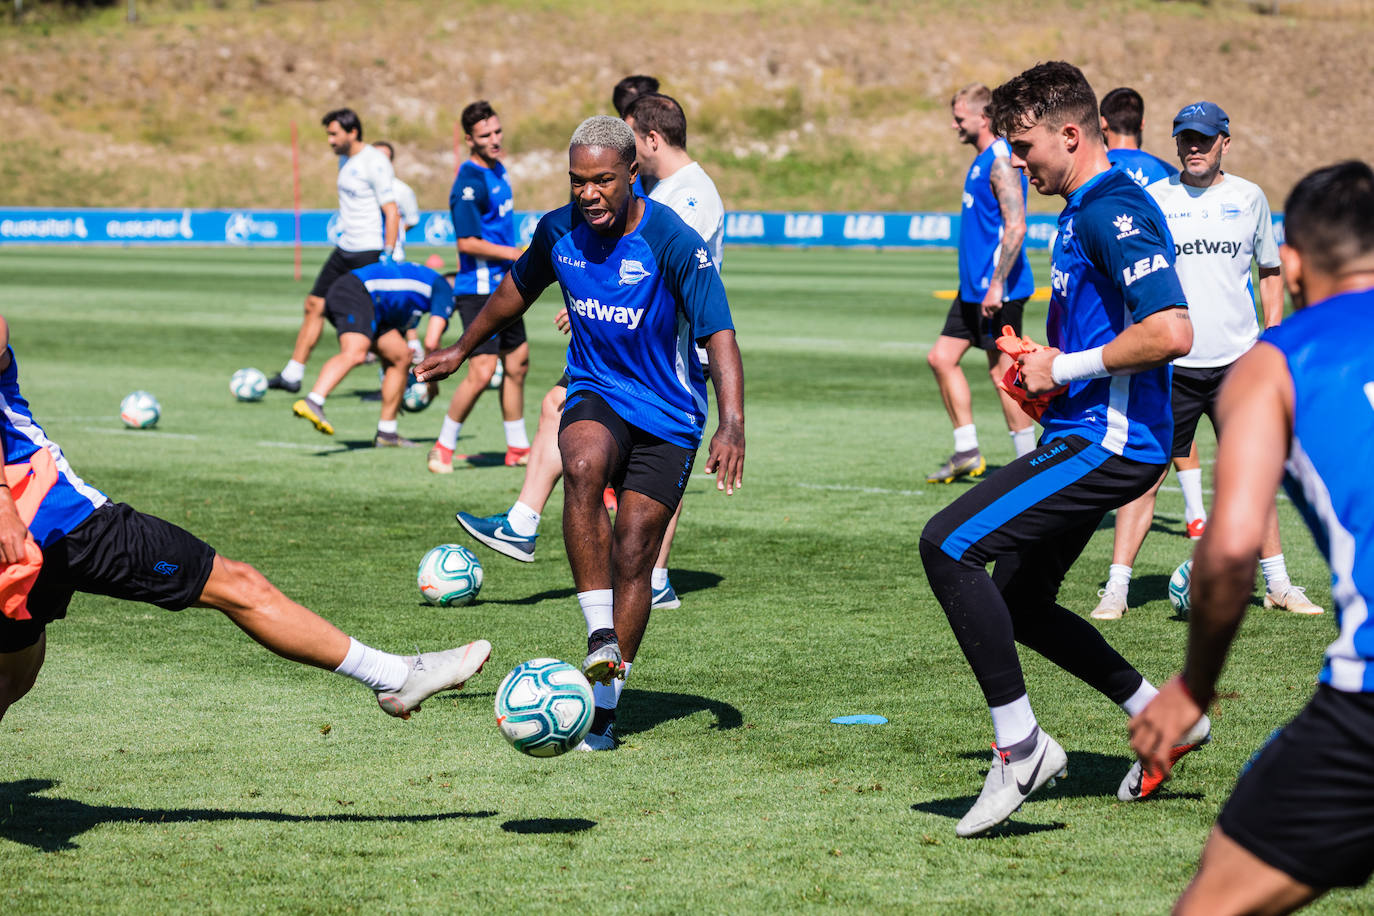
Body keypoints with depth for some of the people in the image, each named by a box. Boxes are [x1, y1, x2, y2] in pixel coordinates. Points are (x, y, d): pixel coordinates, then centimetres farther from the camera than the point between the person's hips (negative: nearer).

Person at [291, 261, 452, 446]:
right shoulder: (444, 290, 8)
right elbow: (431, 343, -3)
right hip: (355, 295, -10)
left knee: (402, 357, 14)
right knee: (355, 354, -32)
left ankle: (386, 433, 16)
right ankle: (311, 403, -57)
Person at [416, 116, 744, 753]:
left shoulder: (673, 243, -20)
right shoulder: (559, 230, -5)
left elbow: (719, 335, -25)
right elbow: (518, 287, 17)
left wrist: (731, 423, -40)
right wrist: (462, 349, 28)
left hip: (667, 416, -2)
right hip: (595, 394, 2)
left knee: (632, 553, -6)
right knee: (583, 465, -33)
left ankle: (603, 714, 7)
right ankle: (601, 637, -30)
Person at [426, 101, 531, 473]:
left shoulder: (497, 170, 12)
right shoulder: (470, 182, -18)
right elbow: (467, 242, -22)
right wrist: (516, 254, -17)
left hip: (503, 287, 10)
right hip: (479, 291, -10)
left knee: (517, 365, 14)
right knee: (481, 372, -13)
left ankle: (518, 447, 24)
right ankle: (444, 448, -1)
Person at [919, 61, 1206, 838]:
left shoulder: (1116, 213, -16)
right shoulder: (1087, 211, 17)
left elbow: (1171, 332, -27)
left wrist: (1066, 368, -18)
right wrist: (1042, 362, 13)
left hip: (1108, 443, -11)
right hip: (1088, 436, 11)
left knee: (948, 545, -19)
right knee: (1019, 603, 18)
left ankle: (1020, 746, -15)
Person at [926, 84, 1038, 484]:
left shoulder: (1001, 161, -17)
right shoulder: (983, 159, 14)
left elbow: (1015, 227, -24)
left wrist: (997, 285, -26)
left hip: (998, 289, -10)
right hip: (974, 286, 10)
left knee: (1003, 369, -4)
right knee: (942, 357, 10)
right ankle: (967, 452, 15)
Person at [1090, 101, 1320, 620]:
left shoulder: (1249, 198, 8)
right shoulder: (1152, 200, 2)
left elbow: (1271, 273, 17)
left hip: (1237, 361, 2)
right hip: (1169, 363, -2)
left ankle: (1278, 585, 19)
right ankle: (1116, 590, -1)